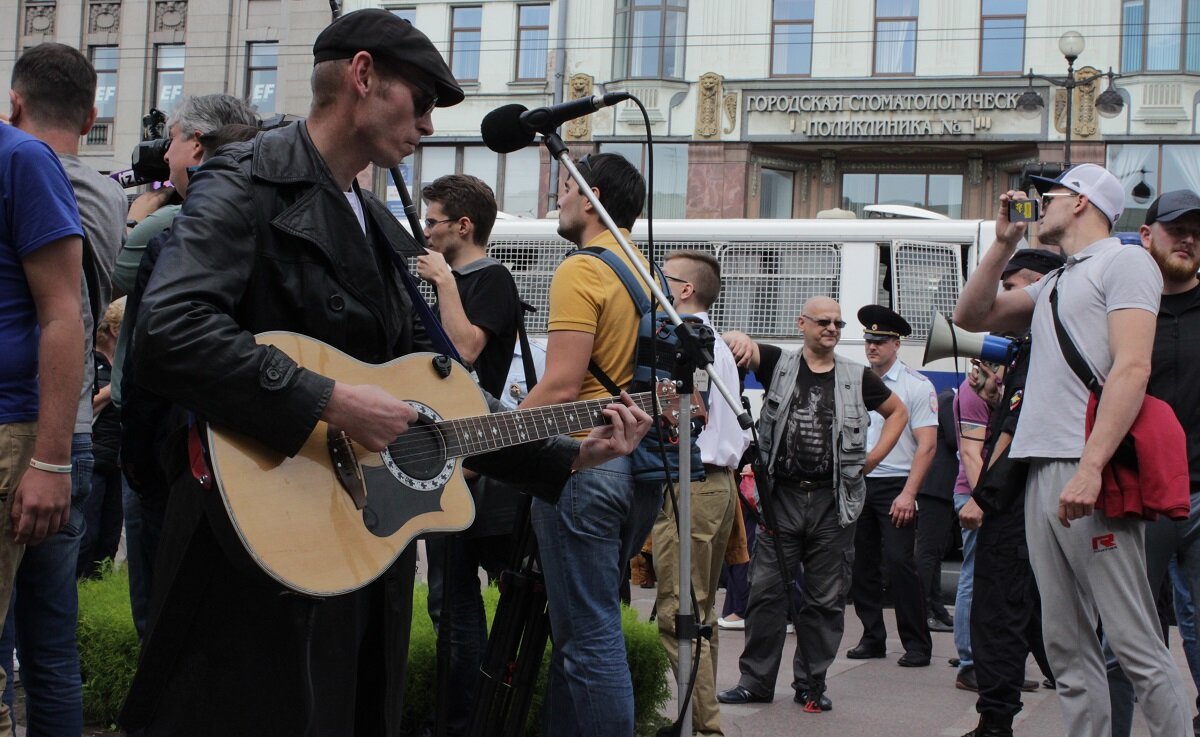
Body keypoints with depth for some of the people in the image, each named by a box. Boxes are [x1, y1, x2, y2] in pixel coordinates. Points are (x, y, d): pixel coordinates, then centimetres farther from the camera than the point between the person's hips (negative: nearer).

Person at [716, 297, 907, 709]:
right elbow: (741, 348, -10)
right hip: (781, 496, -1)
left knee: (825, 598, 4)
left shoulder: (857, 378, 8)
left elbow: (898, 412, 20)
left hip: (833, 502, 1)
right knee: (766, 592, 0)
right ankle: (756, 681, 8)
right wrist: (737, 340, -35)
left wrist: (871, 460, 8)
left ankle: (811, 684, 14)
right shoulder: (779, 365, 6)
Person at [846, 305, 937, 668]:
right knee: (862, 563, 6)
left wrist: (908, 494, -15)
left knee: (900, 562, -11)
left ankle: (917, 644, -3)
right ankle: (872, 638, 17)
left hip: (894, 487, -5)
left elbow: (926, 445, -7)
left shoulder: (917, 386, -2)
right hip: (857, 485, 5)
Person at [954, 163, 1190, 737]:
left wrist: (1091, 466, -23)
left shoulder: (1124, 262, 0)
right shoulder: (1053, 284, 25)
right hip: (1042, 474, 9)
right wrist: (1003, 243, 18)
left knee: (1134, 644, -11)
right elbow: (970, 316, 30)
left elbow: (1131, 368, -13)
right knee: (1067, 646, 6)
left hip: (1088, 474, -8)